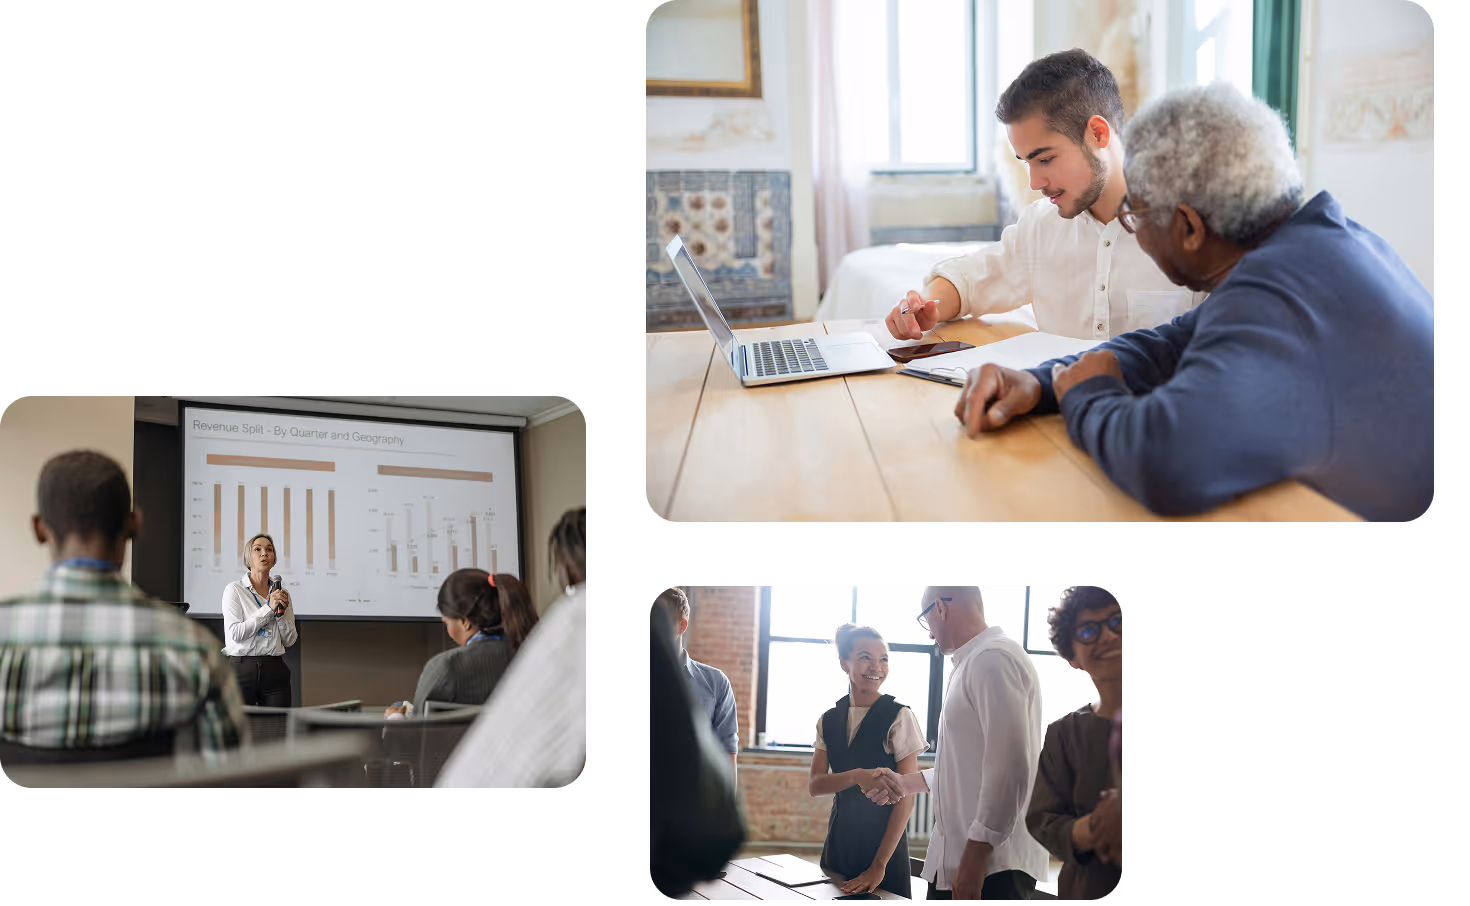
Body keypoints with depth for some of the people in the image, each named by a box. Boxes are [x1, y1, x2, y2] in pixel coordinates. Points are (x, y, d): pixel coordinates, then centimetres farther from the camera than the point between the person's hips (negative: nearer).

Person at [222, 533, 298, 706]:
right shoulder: (234, 590, 1)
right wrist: (269, 609, -12)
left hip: (275, 670, 3)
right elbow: (235, 633, -11)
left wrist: (281, 613, -6)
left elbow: (290, 641, 10)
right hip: (243, 669, -3)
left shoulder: (282, 593, 12)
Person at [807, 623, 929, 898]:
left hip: (884, 838, -4)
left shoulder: (899, 716, -9)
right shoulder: (828, 721, 6)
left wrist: (879, 865, -14)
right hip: (839, 840, 4)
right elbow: (814, 786, -2)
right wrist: (857, 776, -23)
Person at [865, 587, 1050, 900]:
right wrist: (906, 783, 28)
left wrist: (975, 858, -21)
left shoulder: (993, 659, -14)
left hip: (992, 863, -9)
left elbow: (1009, 768, -22)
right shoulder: (972, 662, 17)